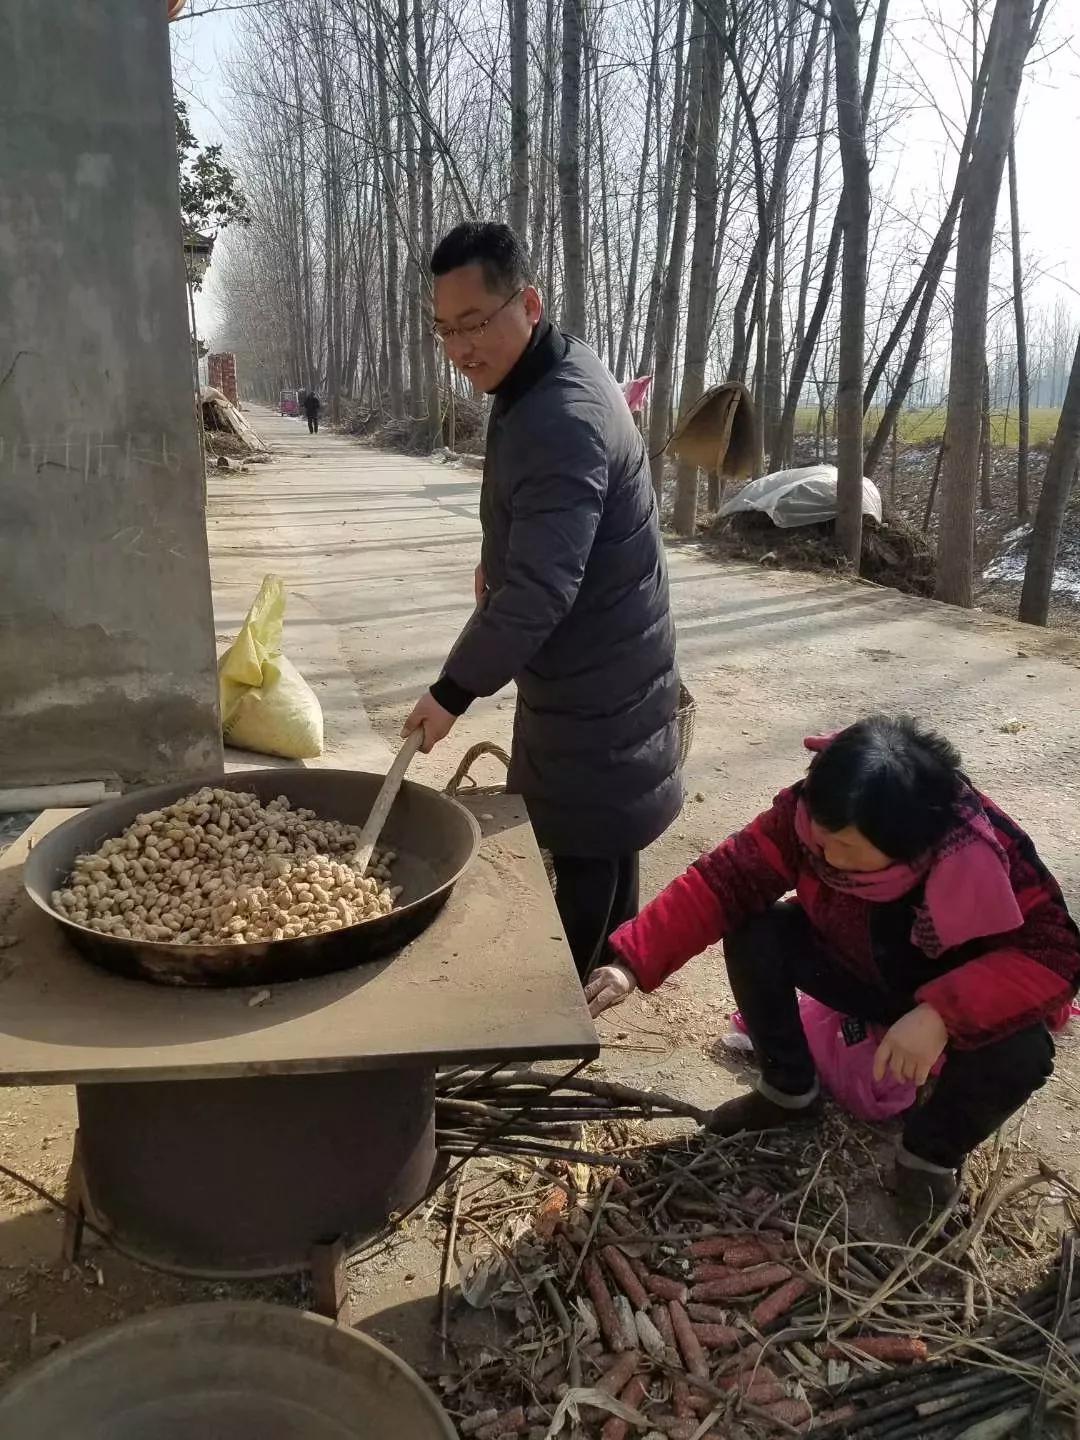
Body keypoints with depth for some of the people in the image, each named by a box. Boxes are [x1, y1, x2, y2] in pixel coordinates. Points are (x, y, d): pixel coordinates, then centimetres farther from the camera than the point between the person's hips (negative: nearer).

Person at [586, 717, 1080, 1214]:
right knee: (754, 935, -23)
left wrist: (943, 1012, -47)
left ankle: (931, 1154, 0)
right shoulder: (809, 812, -29)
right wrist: (632, 963, -39)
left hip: (951, 999, -2)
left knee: (1020, 1053, -33)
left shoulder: (985, 854, -35)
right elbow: (723, 880, -29)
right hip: (857, 970, 3)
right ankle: (789, 1090, 5)